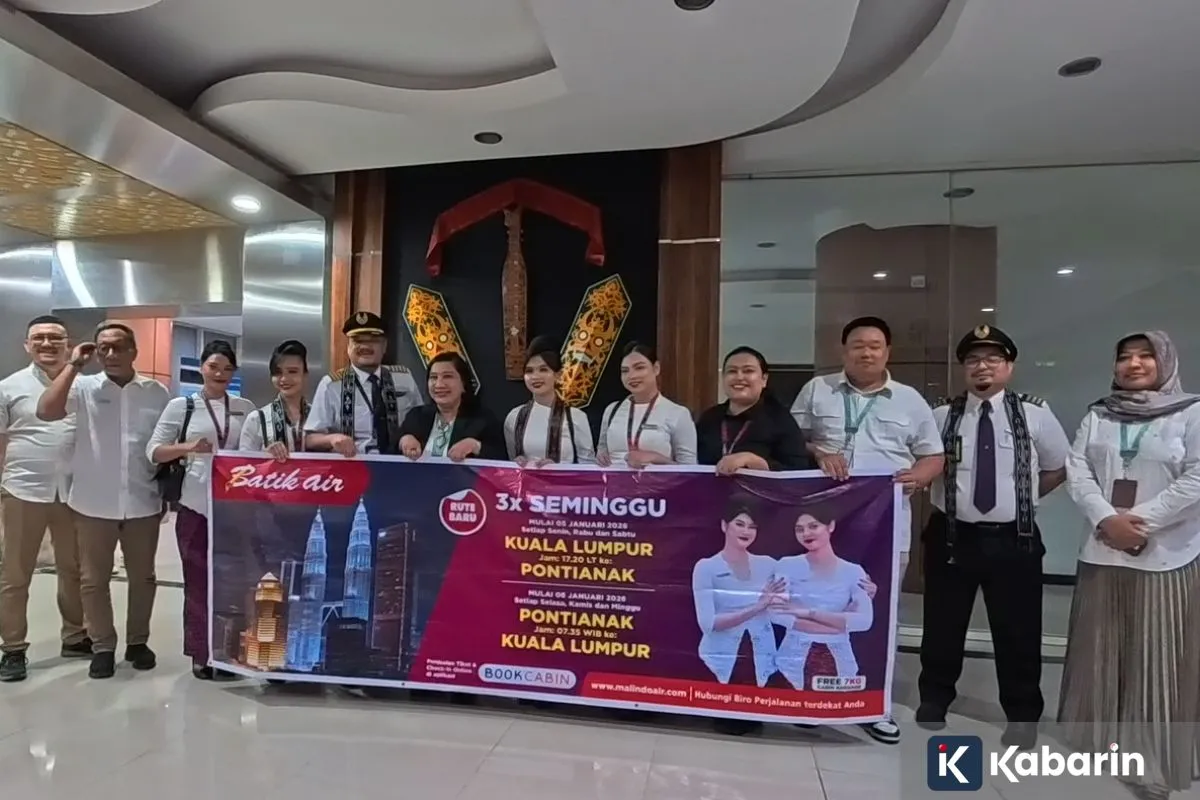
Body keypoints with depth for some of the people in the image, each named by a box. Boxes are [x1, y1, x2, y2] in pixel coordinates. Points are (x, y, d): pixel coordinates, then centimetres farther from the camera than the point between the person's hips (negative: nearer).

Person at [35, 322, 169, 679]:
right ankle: (103, 646, 24)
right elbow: (45, 411, -20)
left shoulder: (157, 392, 2)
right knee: (93, 579, 9)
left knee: (142, 577, 12)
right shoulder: (84, 387, -3)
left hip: (143, 504, 1)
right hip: (94, 504, -1)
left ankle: (138, 642, 28)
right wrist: (74, 365, -15)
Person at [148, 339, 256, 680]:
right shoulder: (181, 405, 3)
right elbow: (153, 450, -1)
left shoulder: (245, 408, 8)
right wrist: (187, 448, -19)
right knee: (198, 580, 6)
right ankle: (200, 654, 19)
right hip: (196, 505, -2)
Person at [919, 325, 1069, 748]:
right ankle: (934, 701, 34)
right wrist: (948, 493, 1)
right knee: (943, 627, 13)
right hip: (952, 537, 1)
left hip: (1015, 541, 0)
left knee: (1019, 634, 10)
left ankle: (1023, 716, 31)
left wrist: (1024, 498, 7)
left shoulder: (1035, 414, -1)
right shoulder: (941, 416, -2)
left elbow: (1059, 467, 12)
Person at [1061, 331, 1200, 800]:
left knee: (1158, 661, 2)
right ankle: (1096, 742, 26)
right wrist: (1107, 520, -14)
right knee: (1098, 653, 11)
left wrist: (1140, 521, -15)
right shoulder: (1097, 416, 9)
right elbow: (1077, 471, 0)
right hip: (1101, 551, 3)